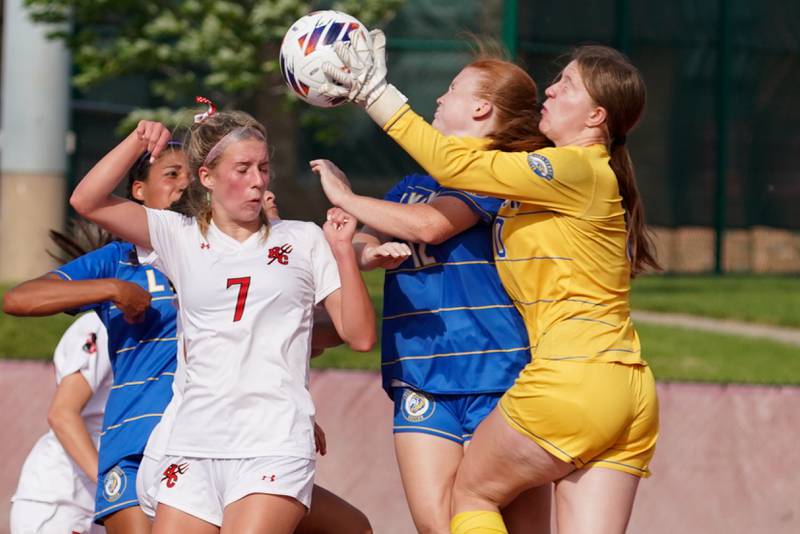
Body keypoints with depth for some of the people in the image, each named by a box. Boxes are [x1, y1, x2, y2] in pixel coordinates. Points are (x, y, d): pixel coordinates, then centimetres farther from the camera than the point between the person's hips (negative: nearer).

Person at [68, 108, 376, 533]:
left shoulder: (303, 240, 10)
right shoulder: (181, 237, 12)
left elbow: (360, 336, 6)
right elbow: (87, 202, 4)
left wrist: (343, 249, -5)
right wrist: (138, 141, -6)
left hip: (276, 447, -3)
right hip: (196, 446, 3)